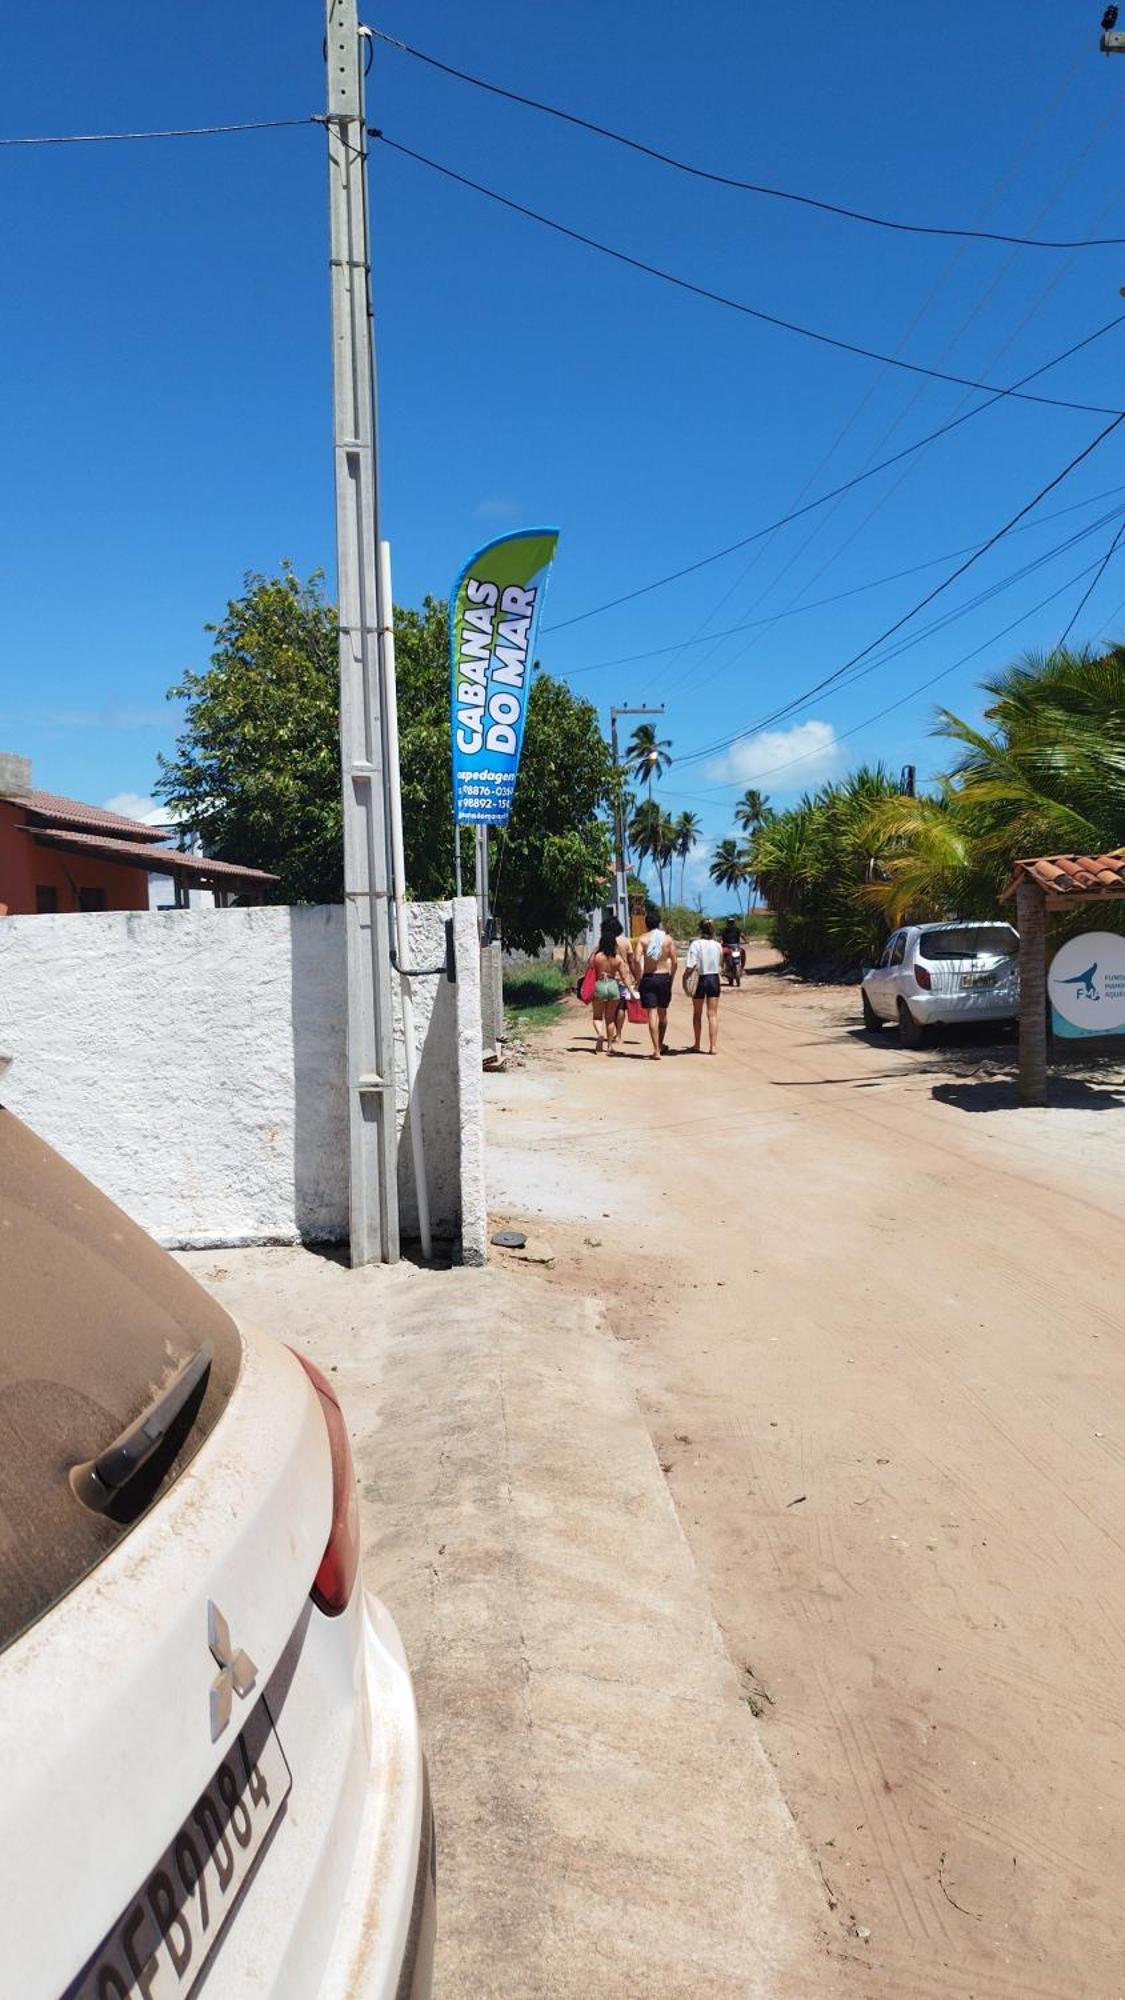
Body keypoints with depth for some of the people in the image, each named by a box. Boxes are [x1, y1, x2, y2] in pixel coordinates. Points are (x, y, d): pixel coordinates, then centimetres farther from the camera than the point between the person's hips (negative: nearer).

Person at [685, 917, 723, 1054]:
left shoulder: (695, 944, -12)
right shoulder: (717, 945, -1)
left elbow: (690, 967, -16)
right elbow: (720, 963, 10)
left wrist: (684, 980, -7)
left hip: (700, 980, -2)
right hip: (714, 979, 2)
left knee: (697, 1014, 14)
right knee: (713, 1014, 5)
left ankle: (697, 1045, 22)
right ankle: (713, 1046, -1)